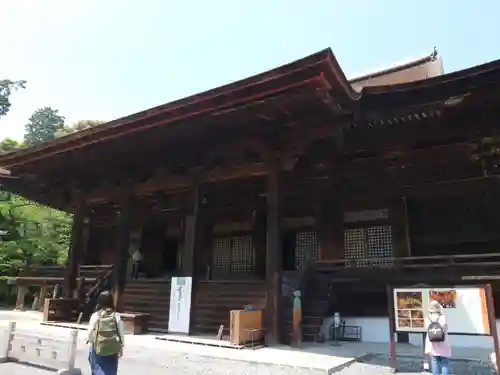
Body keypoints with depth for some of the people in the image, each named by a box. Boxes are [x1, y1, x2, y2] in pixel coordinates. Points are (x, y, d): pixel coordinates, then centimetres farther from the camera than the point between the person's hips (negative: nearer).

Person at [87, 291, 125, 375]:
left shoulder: (95, 315, -10)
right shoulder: (116, 316, -5)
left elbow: (90, 332, -3)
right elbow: (121, 332, -1)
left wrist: (90, 341, 17)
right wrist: (121, 347, 11)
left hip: (98, 348, -1)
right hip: (113, 349, 1)